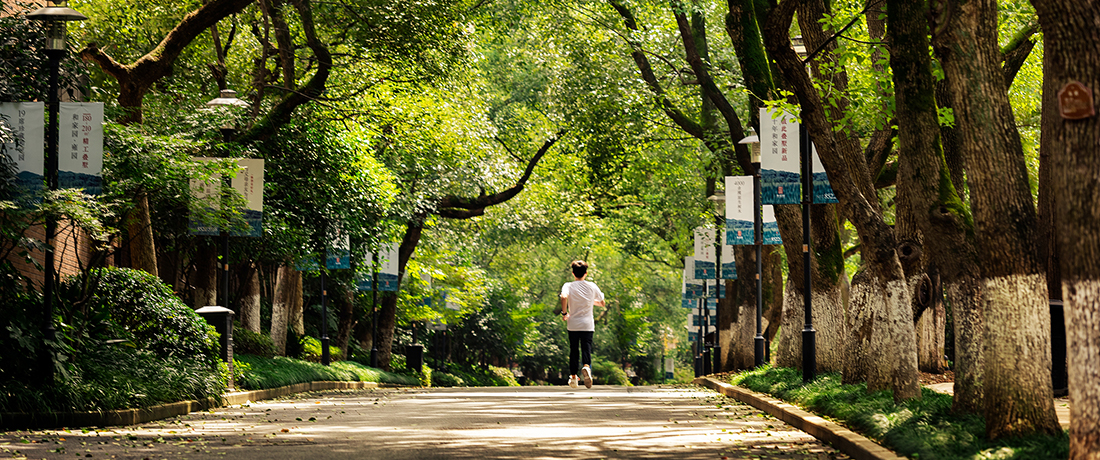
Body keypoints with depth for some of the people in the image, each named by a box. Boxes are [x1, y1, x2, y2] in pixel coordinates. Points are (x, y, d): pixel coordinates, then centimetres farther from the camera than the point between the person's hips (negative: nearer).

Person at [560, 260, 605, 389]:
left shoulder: (568, 286, -3)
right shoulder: (592, 286, 3)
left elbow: (564, 297, -25)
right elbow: (602, 303, 13)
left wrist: (564, 313, -11)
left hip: (573, 324, 0)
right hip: (588, 324, 0)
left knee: (574, 350, 12)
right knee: (586, 348, -4)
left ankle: (573, 377, 17)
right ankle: (587, 366, -35)